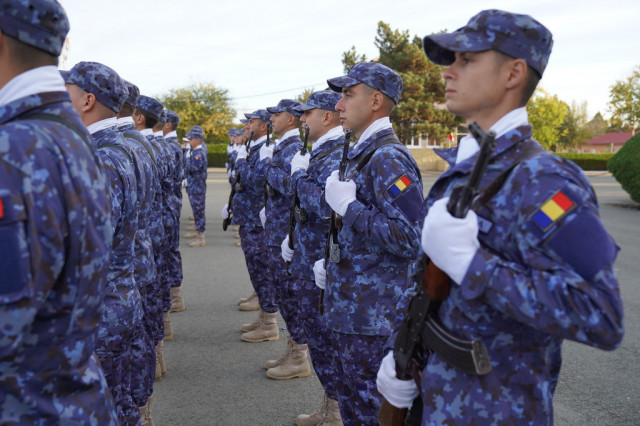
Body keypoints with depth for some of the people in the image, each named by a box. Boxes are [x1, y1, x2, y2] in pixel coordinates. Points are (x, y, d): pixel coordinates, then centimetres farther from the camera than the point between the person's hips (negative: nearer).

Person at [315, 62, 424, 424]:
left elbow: (409, 240, -27)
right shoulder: (363, 154, 13)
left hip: (374, 318, -10)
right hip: (351, 311, 10)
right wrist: (332, 265, 9)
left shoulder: (389, 157, -19)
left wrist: (348, 206, -21)